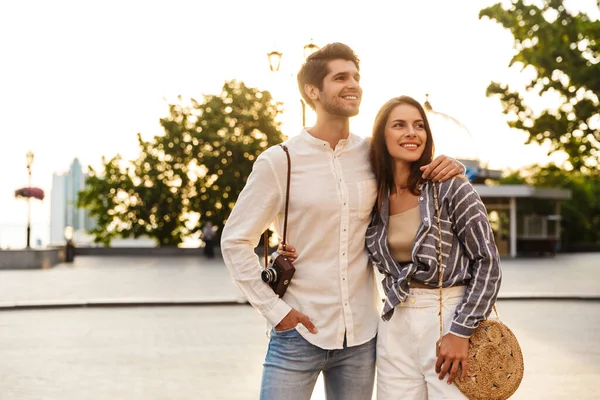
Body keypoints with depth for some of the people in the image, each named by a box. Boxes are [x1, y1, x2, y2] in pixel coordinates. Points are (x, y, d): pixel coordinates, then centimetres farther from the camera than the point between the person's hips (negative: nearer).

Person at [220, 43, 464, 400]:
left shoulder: (373, 155, 2)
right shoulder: (279, 161, -7)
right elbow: (236, 242, -3)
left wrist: (449, 167, -4)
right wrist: (275, 309, -9)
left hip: (361, 335, 4)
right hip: (299, 333, -3)